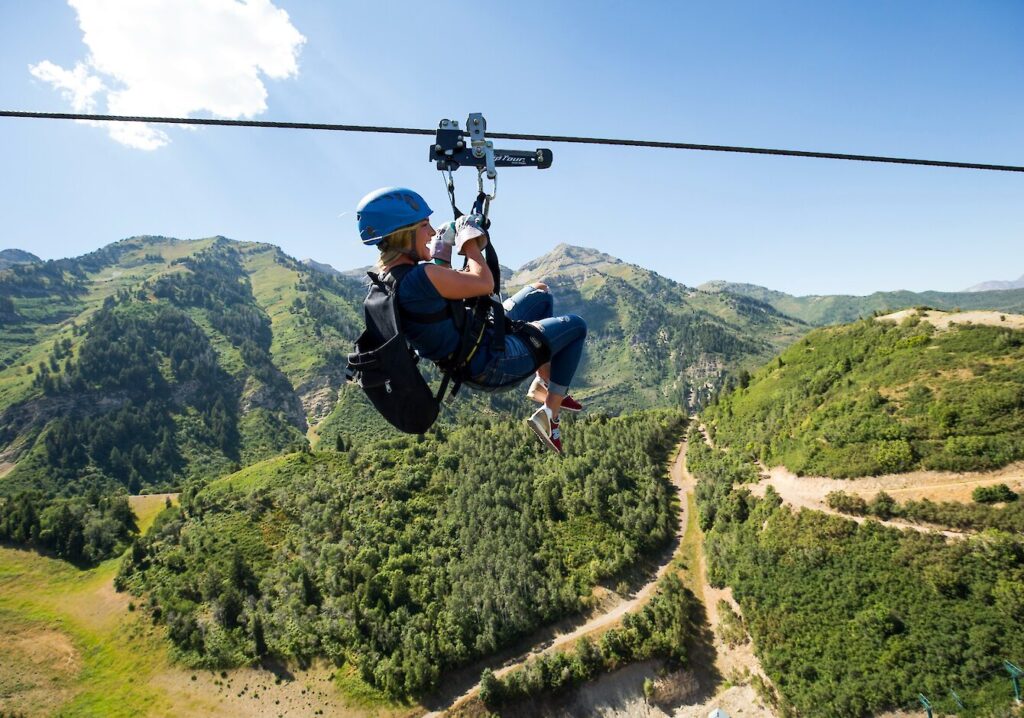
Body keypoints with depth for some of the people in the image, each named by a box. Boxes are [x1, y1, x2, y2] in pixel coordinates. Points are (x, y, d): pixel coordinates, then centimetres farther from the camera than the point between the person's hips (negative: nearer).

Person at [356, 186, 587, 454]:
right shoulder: (420, 277, -31)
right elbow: (485, 283, -23)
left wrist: (441, 254, 9)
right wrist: (469, 240, -8)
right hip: (493, 364, -10)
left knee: (541, 295, 25)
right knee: (575, 326, 7)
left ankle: (543, 384, 25)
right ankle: (550, 415, 11)